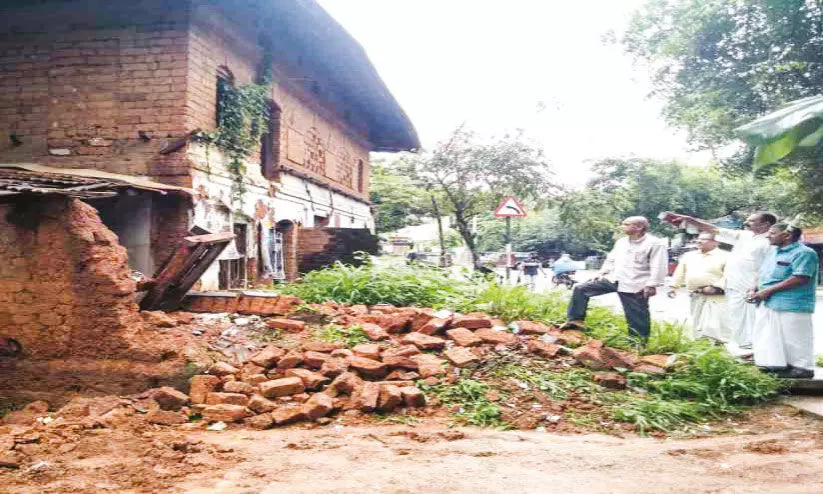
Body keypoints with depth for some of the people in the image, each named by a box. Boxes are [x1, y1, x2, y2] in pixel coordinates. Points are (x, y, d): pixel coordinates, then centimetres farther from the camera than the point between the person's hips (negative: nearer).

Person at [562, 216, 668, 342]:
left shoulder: (655, 243, -9)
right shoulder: (621, 242, 14)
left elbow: (658, 267, -14)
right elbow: (611, 259, 23)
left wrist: (651, 285, -21)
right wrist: (602, 273, 14)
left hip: (635, 286, -7)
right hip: (613, 280, 7)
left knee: (637, 316, 1)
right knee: (580, 289, 2)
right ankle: (576, 320, 8)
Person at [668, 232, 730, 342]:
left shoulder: (725, 256, -4)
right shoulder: (689, 256, 15)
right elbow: (680, 272, 18)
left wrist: (715, 287, -19)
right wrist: (673, 286, 9)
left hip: (715, 298, -6)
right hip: (695, 297, 6)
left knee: (714, 328, -13)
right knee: (698, 326, 11)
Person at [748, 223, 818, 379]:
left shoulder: (803, 253, -13)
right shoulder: (772, 251, 16)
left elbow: (799, 278, -22)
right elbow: (762, 273, 22)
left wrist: (768, 290, -20)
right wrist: (755, 290, 3)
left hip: (792, 305, -9)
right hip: (768, 303, 9)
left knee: (795, 338, -2)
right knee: (770, 336, 13)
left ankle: (803, 367, 9)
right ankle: (777, 364, 23)